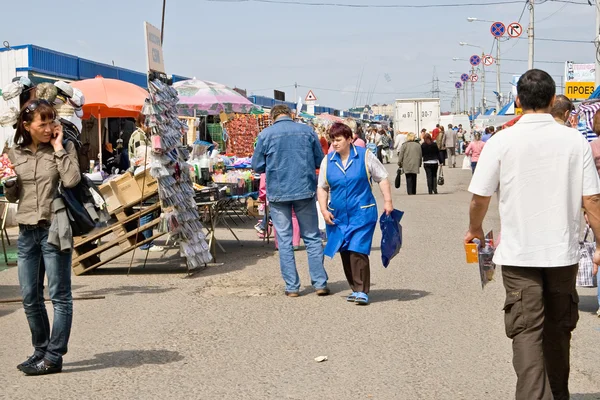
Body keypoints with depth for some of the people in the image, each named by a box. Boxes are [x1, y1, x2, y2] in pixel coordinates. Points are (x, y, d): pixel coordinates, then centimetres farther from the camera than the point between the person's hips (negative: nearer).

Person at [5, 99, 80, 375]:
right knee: (30, 297, 10)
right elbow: (13, 197, 15)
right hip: (26, 231, 5)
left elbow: (71, 180, -20)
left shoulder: (64, 148, -2)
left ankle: (54, 357, 5)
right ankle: (41, 351, 25)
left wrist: (58, 146, -14)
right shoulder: (16, 154, 9)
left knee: (59, 295, 0)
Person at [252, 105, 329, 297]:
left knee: (284, 240, 6)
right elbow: (319, 161, 7)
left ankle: (292, 286, 7)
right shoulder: (307, 131, 1)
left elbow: (257, 166, 2)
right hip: (305, 190, 1)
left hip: (278, 193, -1)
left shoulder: (265, 134, -3)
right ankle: (320, 283, 8)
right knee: (312, 237, 9)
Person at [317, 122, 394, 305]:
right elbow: (322, 188, 14)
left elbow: (382, 178, 3)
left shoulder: (365, 156, -2)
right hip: (338, 216, 4)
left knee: (358, 251, -14)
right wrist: (324, 209, 2)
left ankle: (362, 291, -8)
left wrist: (387, 201, -6)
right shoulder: (328, 161, 7)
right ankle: (355, 289, 18)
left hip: (362, 214, -4)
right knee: (345, 254, 6)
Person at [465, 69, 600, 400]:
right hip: (563, 252, 2)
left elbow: (480, 197, -3)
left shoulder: (502, 141, -8)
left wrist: (475, 229, 16)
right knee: (558, 330, 17)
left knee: (527, 331, 0)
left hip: (518, 253, -2)